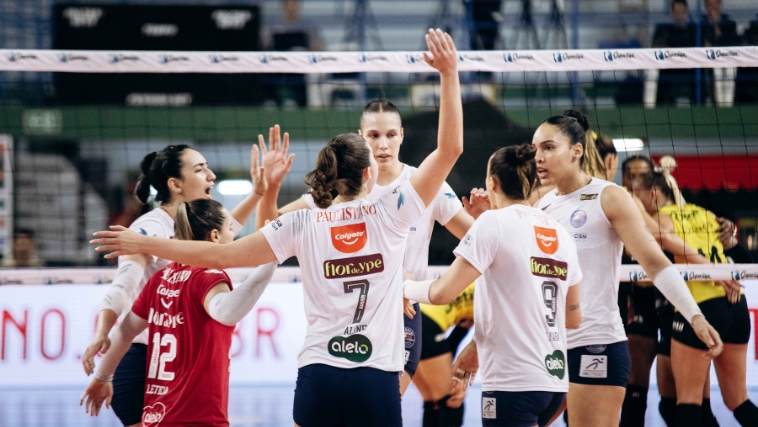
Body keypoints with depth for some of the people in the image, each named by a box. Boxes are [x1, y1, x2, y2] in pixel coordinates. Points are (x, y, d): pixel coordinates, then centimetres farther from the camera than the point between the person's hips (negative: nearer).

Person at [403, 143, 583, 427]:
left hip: (513, 381, -7)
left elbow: (442, 293, -11)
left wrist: (406, 286, 11)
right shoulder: (560, 233, 11)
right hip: (555, 380, 7)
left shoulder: (494, 222, -8)